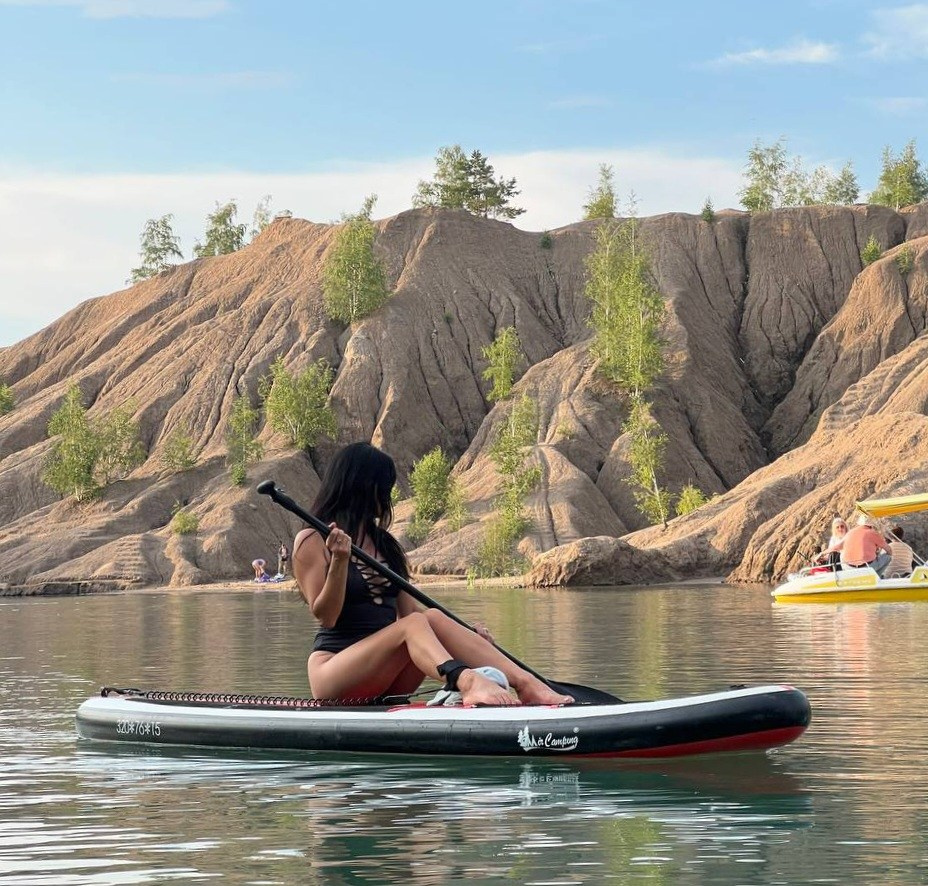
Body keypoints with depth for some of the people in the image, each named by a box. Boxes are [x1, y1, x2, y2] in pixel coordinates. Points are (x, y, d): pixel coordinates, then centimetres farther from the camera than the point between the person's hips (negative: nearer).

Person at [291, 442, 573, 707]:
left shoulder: (384, 543, 19)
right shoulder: (312, 542, -1)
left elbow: (408, 610, 15)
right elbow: (325, 616, -10)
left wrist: (464, 638, 3)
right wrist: (339, 560, -23)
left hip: (387, 677, 6)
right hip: (332, 669, -5)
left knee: (433, 618, -22)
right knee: (414, 625, -28)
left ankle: (528, 684, -41)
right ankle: (466, 681, -61)